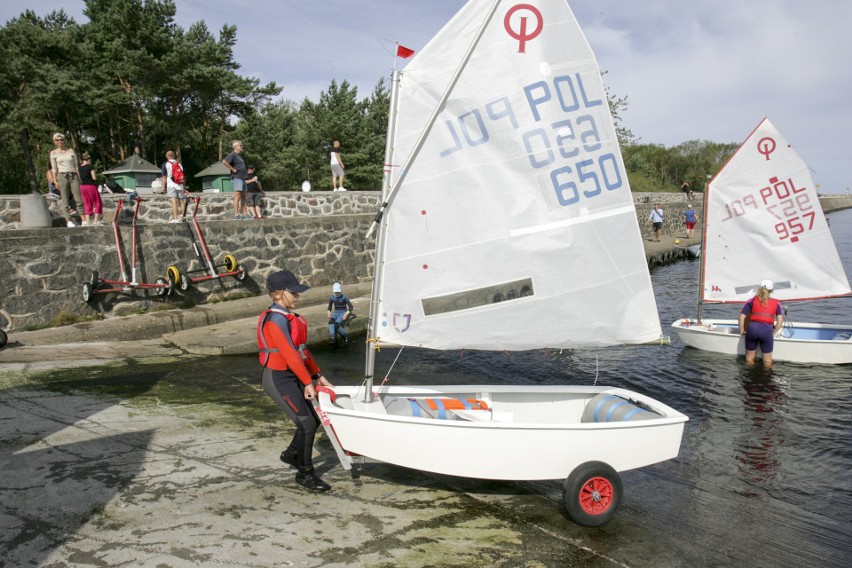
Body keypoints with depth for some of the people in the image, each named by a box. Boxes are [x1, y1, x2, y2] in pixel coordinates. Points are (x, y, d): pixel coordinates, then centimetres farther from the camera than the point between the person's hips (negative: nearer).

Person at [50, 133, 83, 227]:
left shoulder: (71, 151, 12)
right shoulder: (53, 153, 9)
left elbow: (76, 165, 12)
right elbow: (54, 168, 7)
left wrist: (79, 178, 7)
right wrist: (55, 181, -2)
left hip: (73, 176, 1)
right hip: (62, 176, -1)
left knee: (78, 199, -5)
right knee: (65, 200, -5)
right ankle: (68, 220, -5)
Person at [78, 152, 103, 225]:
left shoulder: (79, 168, 6)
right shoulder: (90, 167, -10)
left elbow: (79, 178, 8)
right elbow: (94, 177, -13)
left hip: (82, 186, 6)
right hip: (91, 186, -6)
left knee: (87, 204, 12)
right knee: (97, 203, 6)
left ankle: (87, 221, 8)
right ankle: (96, 220, 0)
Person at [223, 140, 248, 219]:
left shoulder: (239, 156, 21)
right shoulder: (233, 155, -8)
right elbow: (224, 161, -23)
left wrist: (246, 172, 19)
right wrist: (233, 169, -20)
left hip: (243, 178, 10)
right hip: (237, 177, -10)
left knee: (243, 196, 10)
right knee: (237, 195, -13)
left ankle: (244, 214, 13)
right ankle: (236, 215, -16)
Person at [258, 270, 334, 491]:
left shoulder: (289, 317, 11)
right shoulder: (275, 319, -19)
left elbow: (302, 350, 16)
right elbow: (290, 354, -22)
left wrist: (318, 376, 15)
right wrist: (307, 382, -18)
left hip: (293, 376, 10)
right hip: (278, 379, -9)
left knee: (313, 420, 14)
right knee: (306, 423, -11)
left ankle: (291, 454, 37)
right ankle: (305, 473, 5)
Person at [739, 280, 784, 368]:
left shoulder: (752, 300, 15)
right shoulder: (776, 303, 15)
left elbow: (742, 317, 8)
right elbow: (780, 321, 4)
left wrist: (742, 331, 18)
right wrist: (773, 333, 13)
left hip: (752, 328, 1)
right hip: (766, 330, -1)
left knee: (749, 359, 18)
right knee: (767, 362, 12)